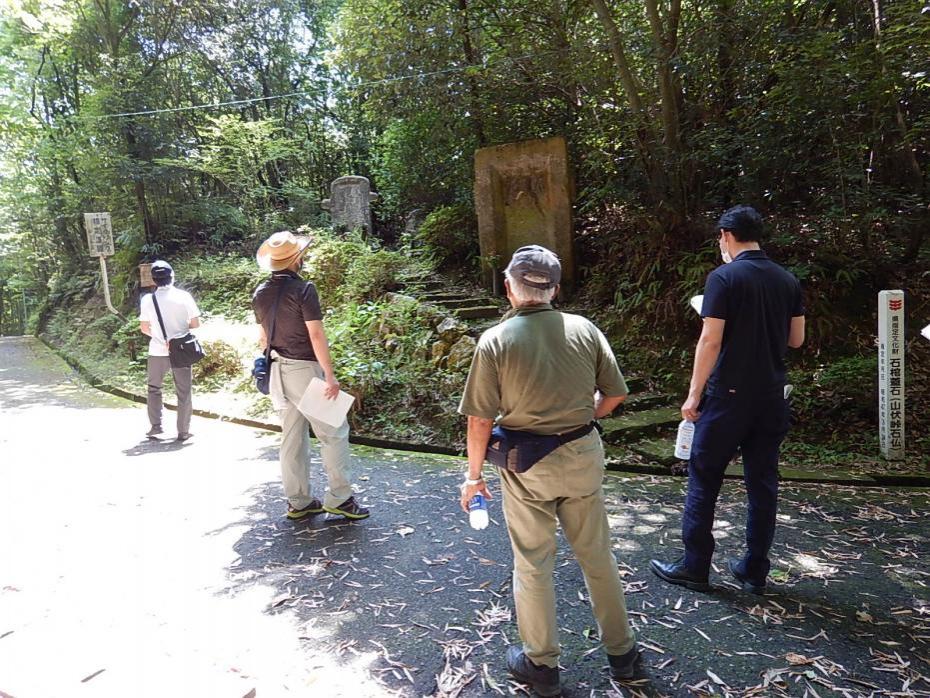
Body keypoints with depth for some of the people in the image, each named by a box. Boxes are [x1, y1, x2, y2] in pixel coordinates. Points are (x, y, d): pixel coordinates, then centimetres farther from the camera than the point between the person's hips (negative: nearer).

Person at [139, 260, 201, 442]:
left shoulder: (147, 299, -6)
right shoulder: (184, 296, -9)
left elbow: (144, 328, -1)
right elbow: (195, 324, -7)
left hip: (157, 351, 1)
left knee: (154, 388, 20)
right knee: (183, 392, 8)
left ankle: (155, 426, 16)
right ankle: (183, 431, 12)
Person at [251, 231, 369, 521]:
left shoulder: (260, 293, 9)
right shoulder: (303, 289, -13)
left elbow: (263, 336, 15)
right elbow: (316, 335, -17)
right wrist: (330, 375, -16)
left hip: (279, 369, 8)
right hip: (305, 368, -7)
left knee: (293, 437, 12)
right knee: (333, 432, 1)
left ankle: (298, 501, 18)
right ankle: (338, 497, 4)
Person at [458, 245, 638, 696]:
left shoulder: (495, 341, -13)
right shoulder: (584, 329, -5)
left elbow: (480, 419, -12)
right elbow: (615, 394, 2)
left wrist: (473, 475, 0)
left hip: (526, 466, -3)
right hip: (583, 456, 3)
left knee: (533, 566, 14)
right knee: (597, 556, 19)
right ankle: (620, 650, 37)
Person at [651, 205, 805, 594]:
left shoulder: (724, 277, -11)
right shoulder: (787, 280, 7)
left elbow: (710, 342, -15)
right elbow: (796, 340, 12)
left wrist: (694, 394, -9)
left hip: (729, 396, -6)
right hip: (771, 397, 6)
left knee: (704, 479, 5)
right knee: (762, 482, 12)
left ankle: (694, 567, 14)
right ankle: (755, 571, 22)